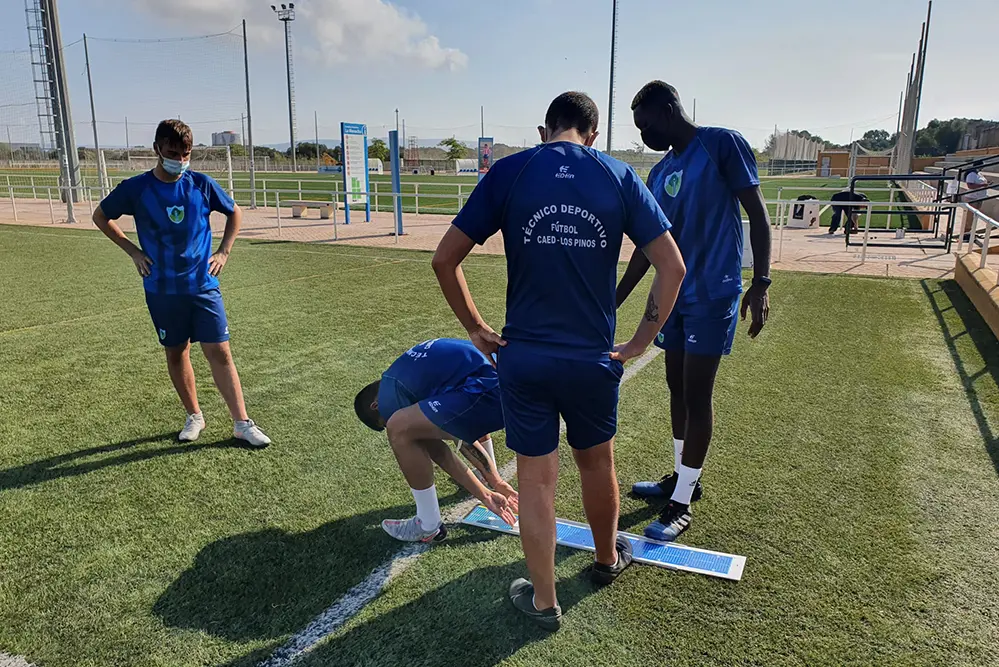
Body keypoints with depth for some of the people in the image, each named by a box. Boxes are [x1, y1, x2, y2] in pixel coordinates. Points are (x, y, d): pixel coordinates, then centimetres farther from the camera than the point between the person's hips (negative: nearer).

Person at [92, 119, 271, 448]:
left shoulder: (202, 184, -4)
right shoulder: (136, 188, -6)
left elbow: (235, 212, 13)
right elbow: (100, 216, 10)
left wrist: (224, 251, 4)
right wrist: (133, 251, 1)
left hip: (203, 285, 0)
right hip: (162, 289, 1)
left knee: (219, 352, -4)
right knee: (176, 352, 11)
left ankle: (242, 424, 1)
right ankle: (194, 416, 29)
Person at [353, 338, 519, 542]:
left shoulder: (388, 398, 7)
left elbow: (437, 451, 9)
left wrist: (484, 495, 16)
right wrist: (496, 481, 25)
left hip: (490, 392, -9)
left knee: (399, 429, -1)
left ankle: (429, 527, 10)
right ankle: (492, 477, 53)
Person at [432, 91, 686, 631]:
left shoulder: (508, 172, -2)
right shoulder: (619, 177, 0)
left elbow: (444, 259, -4)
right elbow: (672, 267, -3)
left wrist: (476, 329, 5)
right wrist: (640, 343, 4)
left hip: (523, 357, -1)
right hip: (593, 358, 1)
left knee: (536, 478, 11)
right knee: (597, 463, 23)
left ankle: (543, 601, 26)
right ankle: (608, 559, 47)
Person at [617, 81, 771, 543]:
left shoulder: (722, 145, -7)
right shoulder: (659, 174, 12)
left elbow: (757, 215, -9)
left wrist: (761, 283, -16)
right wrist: (612, 302, 15)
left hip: (712, 294, -7)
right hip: (674, 292, 7)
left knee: (697, 394, -3)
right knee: (677, 388, 14)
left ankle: (682, 503, 7)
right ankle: (681, 477, 30)